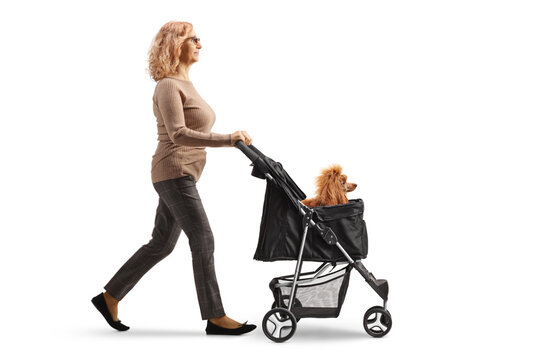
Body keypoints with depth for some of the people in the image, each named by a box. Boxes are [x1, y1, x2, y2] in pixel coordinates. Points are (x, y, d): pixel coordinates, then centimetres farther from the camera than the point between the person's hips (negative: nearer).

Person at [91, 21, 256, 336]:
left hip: (182, 175, 10)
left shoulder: (185, 84, 17)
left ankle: (110, 297, 22)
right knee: (203, 240, -7)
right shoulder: (168, 86, -13)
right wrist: (227, 139, -27)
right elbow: (178, 134, -24)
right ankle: (215, 317, 0)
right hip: (174, 173, -10)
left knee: (161, 244, 13)